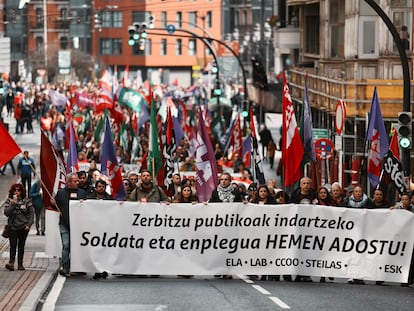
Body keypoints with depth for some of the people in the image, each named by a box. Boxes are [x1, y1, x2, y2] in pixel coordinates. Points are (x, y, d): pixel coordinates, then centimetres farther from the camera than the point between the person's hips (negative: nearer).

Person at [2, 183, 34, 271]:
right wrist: (13, 204, -18)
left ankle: (20, 264, 12)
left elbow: (31, 214, 5)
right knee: (13, 245, -10)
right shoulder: (9, 201, 2)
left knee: (21, 246, 7)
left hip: (23, 227, 1)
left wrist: (28, 224, -5)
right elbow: (6, 213, -9)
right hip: (13, 227, -1)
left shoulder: (26, 201, 3)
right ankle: (11, 263, -19)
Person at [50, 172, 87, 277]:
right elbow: (56, 206, 13)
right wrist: (53, 204, -9)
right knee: (66, 245, -7)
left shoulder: (82, 192, 9)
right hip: (64, 224, -2)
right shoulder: (61, 193, 5)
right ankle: (64, 267, -5)